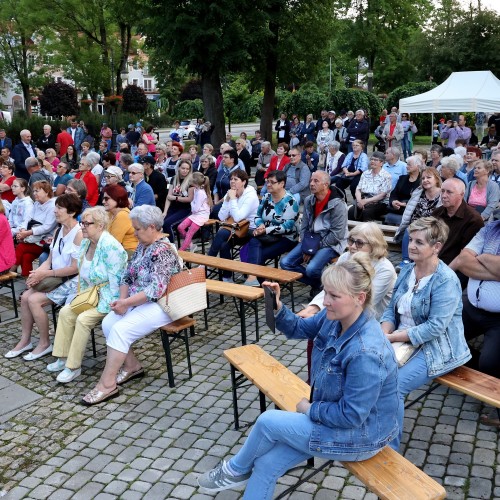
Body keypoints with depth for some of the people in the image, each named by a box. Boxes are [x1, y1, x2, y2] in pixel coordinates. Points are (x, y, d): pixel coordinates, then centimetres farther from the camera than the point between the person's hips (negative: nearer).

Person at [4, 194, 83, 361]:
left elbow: (75, 268, -22)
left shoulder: (79, 234, -19)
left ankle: (45, 343, -1)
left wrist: (44, 274, -19)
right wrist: (37, 273, -11)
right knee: (25, 297, -8)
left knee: (34, 300, -18)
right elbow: (50, 260, 9)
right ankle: (25, 340, 6)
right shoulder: (59, 230, 9)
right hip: (55, 279, 8)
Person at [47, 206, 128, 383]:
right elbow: (82, 274, 17)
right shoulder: (86, 243, 6)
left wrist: (108, 304, -20)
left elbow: (115, 280, -22)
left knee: (83, 319, -23)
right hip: (90, 294, 9)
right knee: (65, 312, -3)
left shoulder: (110, 246, -22)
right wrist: (80, 294, 6)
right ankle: (63, 358, 8)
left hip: (107, 298, -9)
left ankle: (73, 367, -9)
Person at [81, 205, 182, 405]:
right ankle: (132, 366, 6)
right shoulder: (142, 246, 9)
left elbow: (156, 289, -27)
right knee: (108, 323, -8)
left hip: (160, 306, -9)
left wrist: (126, 303, -22)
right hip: (138, 302, 9)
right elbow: (127, 276, 11)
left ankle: (107, 385, -14)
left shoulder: (163, 251, -20)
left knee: (120, 330, -23)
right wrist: (122, 300, -6)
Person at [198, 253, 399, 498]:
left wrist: (310, 409, -12)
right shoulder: (335, 317, -9)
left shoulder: (366, 353, -34)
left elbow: (351, 415, -28)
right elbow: (298, 329, 6)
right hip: (335, 415, 8)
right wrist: (277, 307, -14)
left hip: (360, 434, -8)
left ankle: (237, 470, 22)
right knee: (267, 464, 0)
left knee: (268, 422, -9)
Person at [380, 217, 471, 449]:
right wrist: (383, 334, -13)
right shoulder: (407, 270, 4)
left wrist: (391, 337, -24)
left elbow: (435, 327, -24)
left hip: (436, 349, -7)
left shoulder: (446, 281, -19)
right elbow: (391, 309, 7)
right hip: (402, 340, 7)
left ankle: (389, 448, -5)